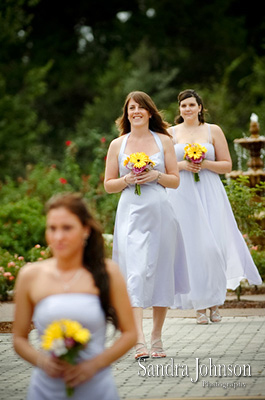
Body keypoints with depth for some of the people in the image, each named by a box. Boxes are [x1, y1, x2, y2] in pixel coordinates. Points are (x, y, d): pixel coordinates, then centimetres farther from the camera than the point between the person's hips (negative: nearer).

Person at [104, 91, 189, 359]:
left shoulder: (164, 141, 8)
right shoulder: (117, 145, 8)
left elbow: (175, 180, 8)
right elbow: (108, 185, 10)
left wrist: (156, 176, -10)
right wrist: (127, 180, -9)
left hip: (159, 213, 1)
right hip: (130, 213, -1)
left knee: (160, 272, 5)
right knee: (134, 272, -13)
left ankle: (157, 337, 20)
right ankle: (139, 341, -20)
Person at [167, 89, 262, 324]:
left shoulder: (213, 131, 8)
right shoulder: (171, 133, 9)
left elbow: (227, 165, 6)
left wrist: (205, 164, -10)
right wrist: (182, 165, -8)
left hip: (210, 194, -1)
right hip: (182, 196, 1)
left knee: (212, 245, -10)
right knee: (190, 247, -3)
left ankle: (215, 300, 7)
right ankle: (200, 305, 3)